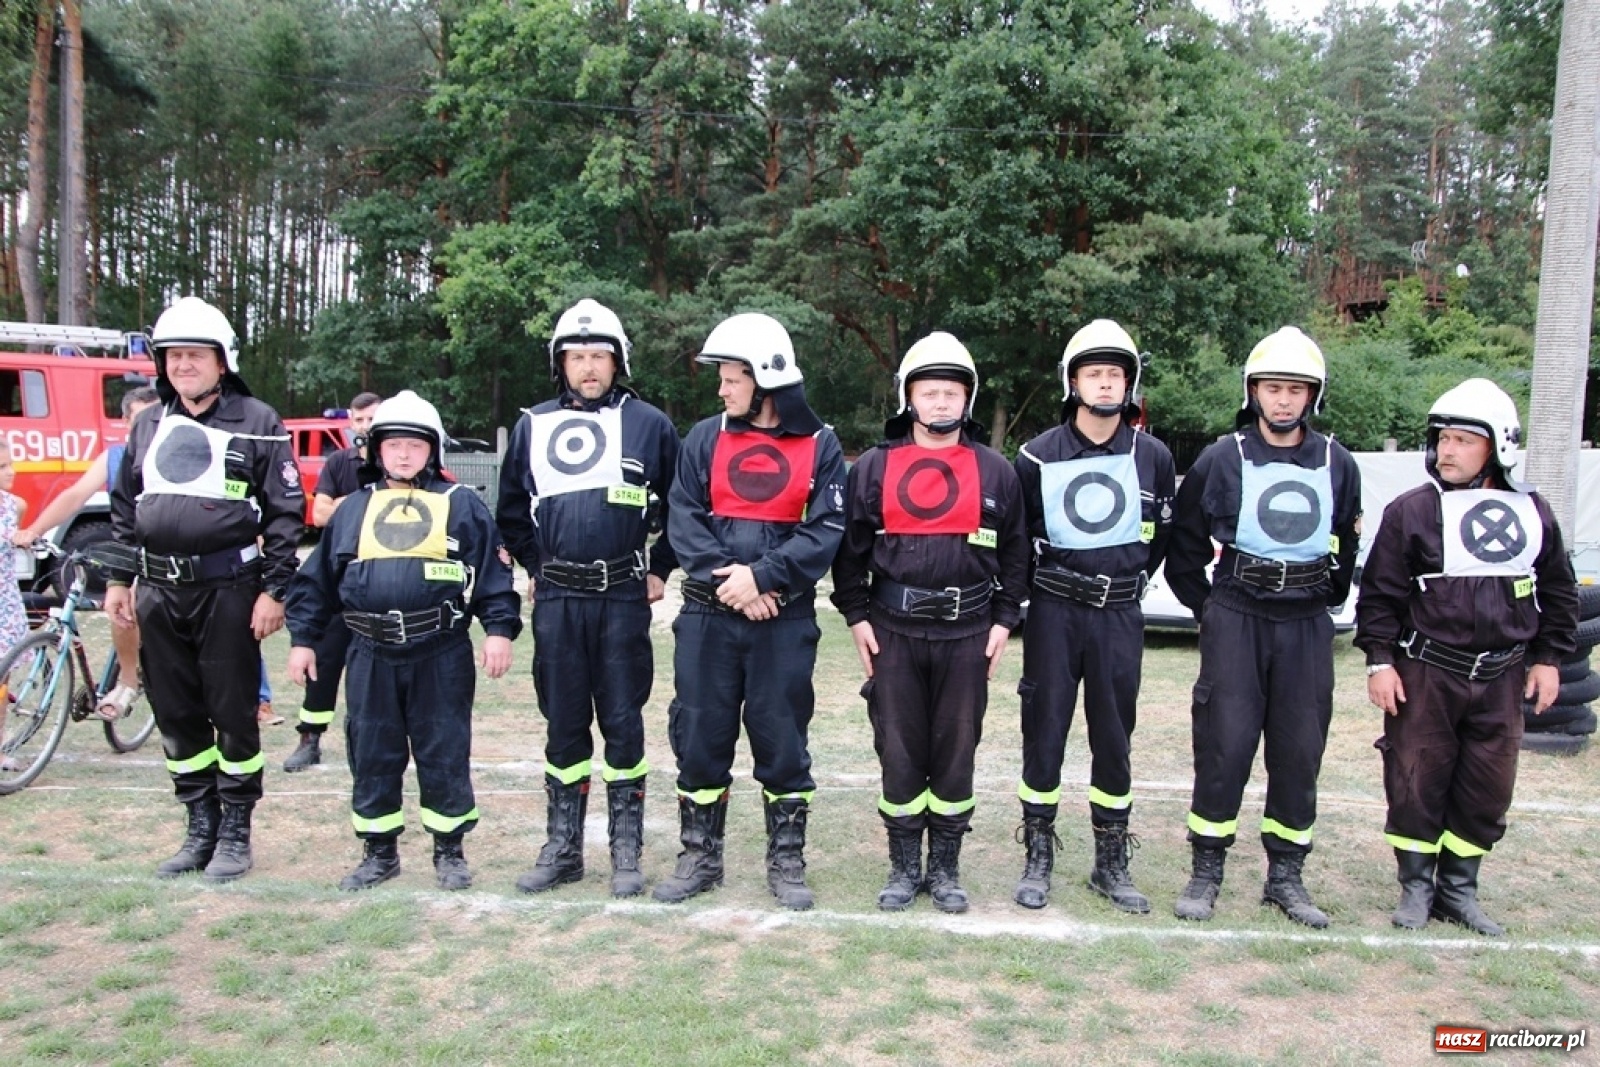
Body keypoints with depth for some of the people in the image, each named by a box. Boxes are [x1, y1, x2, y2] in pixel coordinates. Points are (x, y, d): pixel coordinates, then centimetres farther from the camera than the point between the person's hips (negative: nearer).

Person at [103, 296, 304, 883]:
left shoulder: (256, 423, -3)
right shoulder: (149, 426, 14)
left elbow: (285, 511, -6)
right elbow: (125, 507, 19)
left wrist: (274, 590, -11)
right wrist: (118, 578, 13)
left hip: (227, 588, -5)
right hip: (159, 592, 6)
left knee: (234, 714, 2)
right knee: (176, 716, 11)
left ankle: (236, 833, 16)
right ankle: (200, 828, 25)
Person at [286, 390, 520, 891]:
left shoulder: (462, 506, 2)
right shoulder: (353, 510, 11)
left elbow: (494, 572, -1)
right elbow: (317, 580, 13)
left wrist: (500, 629, -9)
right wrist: (303, 638, 10)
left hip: (441, 657, -3)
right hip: (371, 658, 3)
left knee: (445, 754, 5)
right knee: (371, 755, 10)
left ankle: (449, 850, 19)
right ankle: (379, 851, 25)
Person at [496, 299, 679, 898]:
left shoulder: (648, 425, 1)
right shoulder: (533, 426, 9)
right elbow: (511, 511, 21)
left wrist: (660, 569, 5)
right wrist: (536, 568, 15)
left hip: (623, 599, -2)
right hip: (556, 601, 3)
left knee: (623, 723, 3)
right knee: (563, 725, 10)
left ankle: (627, 853, 14)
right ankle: (562, 849, 21)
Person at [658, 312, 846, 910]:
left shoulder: (819, 445, 0)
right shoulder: (705, 439, 6)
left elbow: (826, 531, -7)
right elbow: (683, 519, -1)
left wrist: (761, 576, -17)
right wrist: (727, 580, -14)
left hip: (785, 621, -2)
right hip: (707, 618, 2)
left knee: (783, 741, 6)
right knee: (699, 737, 8)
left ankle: (786, 864, 22)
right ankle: (699, 858, 24)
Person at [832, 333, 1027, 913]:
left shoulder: (995, 471, 6)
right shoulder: (874, 467, 4)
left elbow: (1015, 552, 10)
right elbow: (850, 546, 6)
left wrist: (1004, 620, 4)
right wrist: (856, 615, 1)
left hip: (967, 635, 0)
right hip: (893, 632, 0)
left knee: (956, 754, 7)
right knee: (898, 754, 6)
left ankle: (946, 869, 22)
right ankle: (904, 867, 21)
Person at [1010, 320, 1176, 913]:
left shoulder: (1153, 457, 2)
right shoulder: (1039, 455, -3)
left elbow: (1162, 535, 16)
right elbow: (1015, 535, 9)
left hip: (1119, 615, 2)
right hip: (1053, 612, -1)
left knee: (1114, 737, 8)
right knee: (1044, 732, 2)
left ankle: (1112, 863, 20)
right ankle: (1038, 857, 15)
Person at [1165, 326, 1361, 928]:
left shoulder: (1337, 465, 7)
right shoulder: (1222, 460, -1)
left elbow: (1348, 546, 19)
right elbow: (1184, 546, 5)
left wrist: (1325, 602, 13)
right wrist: (1209, 610, 5)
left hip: (1308, 626, 3)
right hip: (1236, 620, -3)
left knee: (1299, 752, 6)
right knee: (1224, 745, -3)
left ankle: (1285, 877, 19)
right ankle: (1206, 872, 9)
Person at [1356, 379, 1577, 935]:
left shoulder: (1532, 513, 5)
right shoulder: (1412, 510, -6)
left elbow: (1558, 592, 15)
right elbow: (1380, 592, -5)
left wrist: (1548, 658, 10)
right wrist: (1380, 660, -9)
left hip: (1501, 678, 3)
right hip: (1425, 675, -3)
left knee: (1487, 788, 9)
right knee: (1416, 781, 3)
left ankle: (1458, 888, 24)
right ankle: (1416, 885, 19)